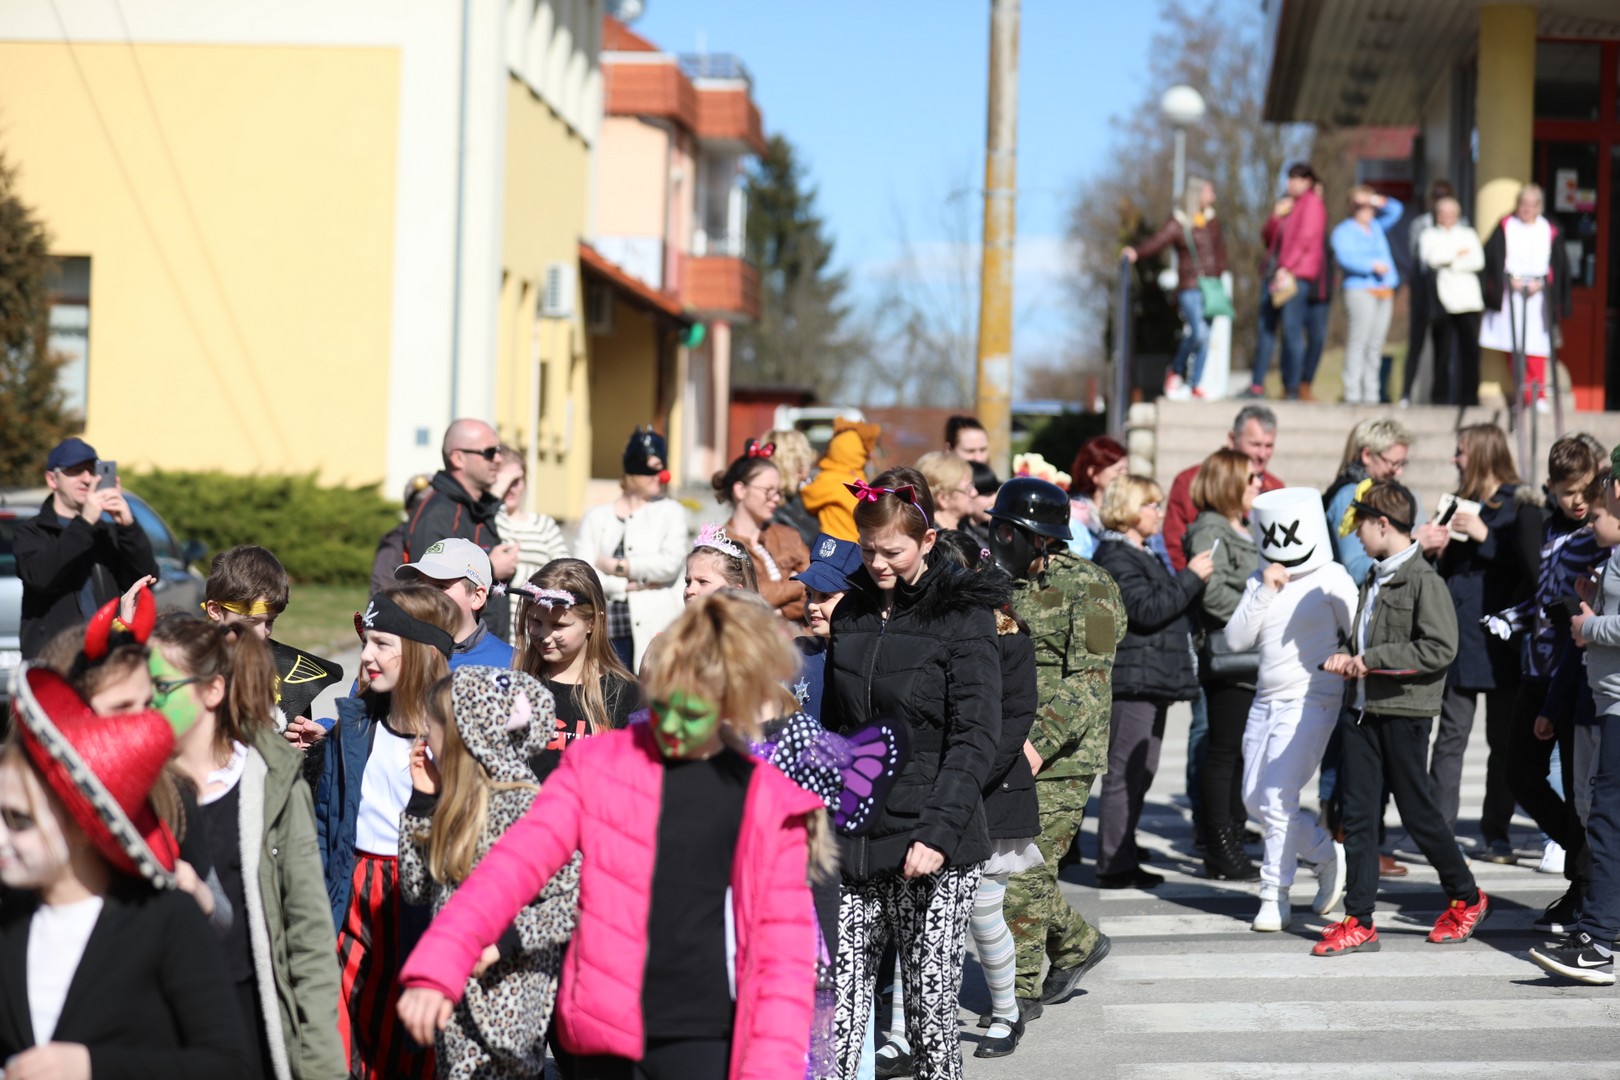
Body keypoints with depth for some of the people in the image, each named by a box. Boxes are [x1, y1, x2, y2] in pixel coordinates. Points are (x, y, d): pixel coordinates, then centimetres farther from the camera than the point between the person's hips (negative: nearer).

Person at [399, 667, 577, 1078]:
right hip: (456, 1001, 8)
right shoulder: (458, 805, 9)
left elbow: (577, 902, -20)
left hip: (502, 1008, -8)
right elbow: (415, 888, 13)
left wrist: (503, 940, -25)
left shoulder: (525, 807, -16)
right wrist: (422, 797, 8)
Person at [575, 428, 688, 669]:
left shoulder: (670, 511, 11)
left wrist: (618, 567, -1)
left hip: (655, 632, -1)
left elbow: (670, 563, -6)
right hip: (606, 632, 1)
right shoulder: (596, 517, 12)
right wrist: (630, 585, -7)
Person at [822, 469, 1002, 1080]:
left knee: (931, 1012, 0)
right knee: (837, 1014, -2)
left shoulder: (962, 616, -4)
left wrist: (938, 832, -21)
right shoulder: (852, 612, 13)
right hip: (851, 845, 4)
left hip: (932, 852, -4)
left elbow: (975, 737, -10)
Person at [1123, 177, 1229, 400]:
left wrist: (1219, 273, 12)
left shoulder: (1212, 220, 12)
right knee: (1199, 332, -21)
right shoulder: (1178, 224, -7)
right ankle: (1176, 371, 2)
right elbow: (1156, 242, -21)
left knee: (1204, 337, 5)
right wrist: (1136, 252, -39)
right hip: (1189, 287, -6)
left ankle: (1195, 384, 14)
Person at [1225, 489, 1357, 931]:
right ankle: (1327, 854, 28)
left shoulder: (1330, 579, -5)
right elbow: (1236, 639, 1)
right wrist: (1264, 593, -8)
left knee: (1277, 800, -12)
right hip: (1266, 702, 7)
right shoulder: (1259, 582, 9)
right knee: (1255, 800, 10)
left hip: (1311, 702, -7)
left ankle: (1275, 897, 0)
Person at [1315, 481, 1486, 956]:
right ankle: (1358, 923, 6)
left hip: (1404, 714, -7)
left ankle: (1467, 898, 24)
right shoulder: (1374, 579, 14)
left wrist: (1372, 659, -18)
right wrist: (1347, 656, 6)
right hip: (1363, 711, 7)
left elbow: (1440, 649, -20)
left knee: (1417, 812, 3)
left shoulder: (1424, 580, -12)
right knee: (1358, 815, 3)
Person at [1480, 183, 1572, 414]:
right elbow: (1495, 257, -1)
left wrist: (1539, 283, -9)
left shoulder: (1549, 231, 8)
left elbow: (1556, 265, 5)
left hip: (1539, 295, 0)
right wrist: (1512, 279, -11)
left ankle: (1538, 395, -4)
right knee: (1513, 346, -2)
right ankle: (1522, 392, 4)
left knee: (1536, 347, -6)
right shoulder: (1505, 227, 6)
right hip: (1510, 293, 0)